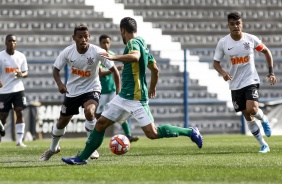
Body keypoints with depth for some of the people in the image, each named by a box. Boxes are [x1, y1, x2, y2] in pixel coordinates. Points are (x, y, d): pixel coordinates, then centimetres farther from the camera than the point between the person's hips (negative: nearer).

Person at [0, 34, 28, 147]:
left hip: (18, 89, 2)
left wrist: (22, 74, -15)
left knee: (20, 113, -10)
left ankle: (19, 140, -9)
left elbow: (26, 72, 10)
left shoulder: (21, 56, 2)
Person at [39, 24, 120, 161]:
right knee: (62, 122, 13)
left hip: (91, 89, -3)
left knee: (89, 111, -33)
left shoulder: (97, 52, -21)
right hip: (72, 91, 3)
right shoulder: (67, 52, -15)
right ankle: (53, 148, 43)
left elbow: (114, 70, -14)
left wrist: (118, 91, -19)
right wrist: (59, 83, -23)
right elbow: (56, 69, -4)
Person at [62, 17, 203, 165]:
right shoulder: (142, 43, 16)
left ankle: (190, 132, -1)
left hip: (136, 97, -10)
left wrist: (114, 57, -40)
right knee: (101, 123, 8)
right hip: (124, 96, 10)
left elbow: (135, 56, -36)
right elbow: (155, 69, 24)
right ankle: (82, 158, 13)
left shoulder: (133, 42, -12)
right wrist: (152, 88, 38)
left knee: (152, 133, -12)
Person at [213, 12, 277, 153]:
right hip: (235, 85, 2)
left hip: (251, 81, -2)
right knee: (247, 116, 6)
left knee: (252, 109, -25)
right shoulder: (223, 43, -6)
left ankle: (264, 120, 11)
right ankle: (264, 145, 18)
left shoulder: (251, 39, -7)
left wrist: (271, 72, 3)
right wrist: (223, 73, -19)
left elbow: (266, 52, 8)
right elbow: (216, 62, 2)